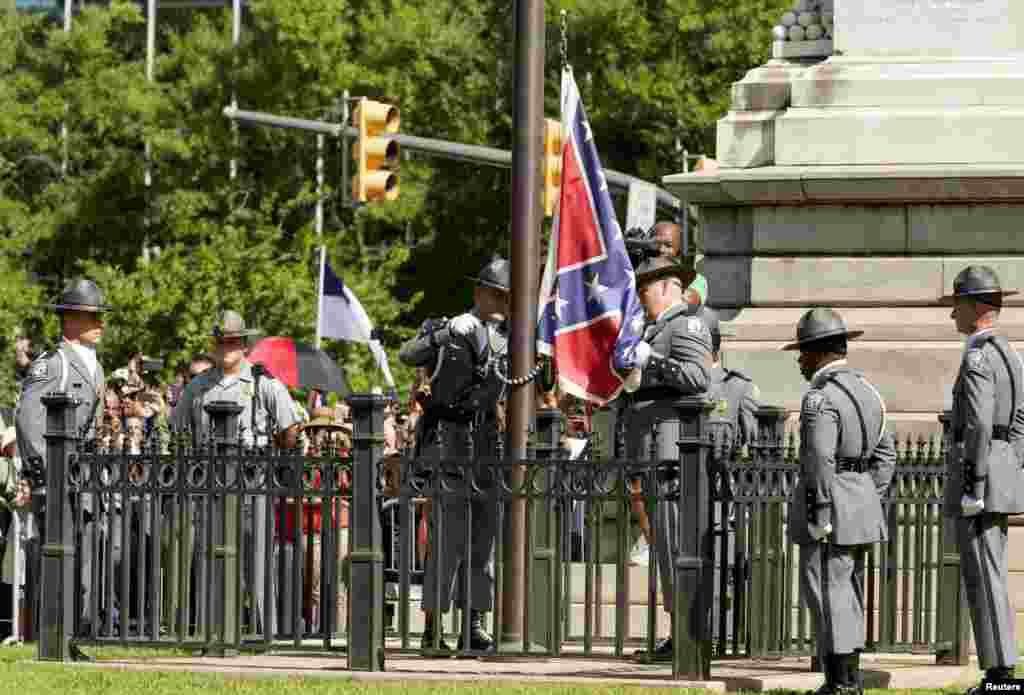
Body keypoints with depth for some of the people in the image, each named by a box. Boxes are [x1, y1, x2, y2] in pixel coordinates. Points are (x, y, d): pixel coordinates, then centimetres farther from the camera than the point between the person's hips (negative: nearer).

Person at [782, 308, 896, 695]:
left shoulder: (820, 398, -15)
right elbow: (885, 454, 16)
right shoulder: (866, 391, 13)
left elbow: (820, 460, -23)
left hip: (828, 501, -9)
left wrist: (819, 515, -20)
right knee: (848, 593, 14)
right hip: (862, 501, 9)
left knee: (828, 593, -6)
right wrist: (870, 502, 18)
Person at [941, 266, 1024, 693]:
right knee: (990, 577, 12)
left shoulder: (977, 357, -16)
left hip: (977, 469, -10)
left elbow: (980, 424, -23)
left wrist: (974, 485, -23)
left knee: (982, 577, -8)